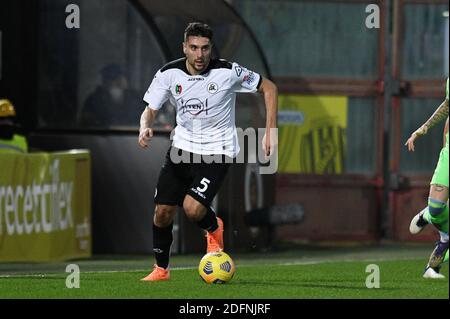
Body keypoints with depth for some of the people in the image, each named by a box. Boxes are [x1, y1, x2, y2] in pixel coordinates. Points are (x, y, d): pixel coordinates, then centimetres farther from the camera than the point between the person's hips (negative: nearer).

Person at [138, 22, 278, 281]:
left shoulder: (228, 72, -16)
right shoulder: (169, 73, -8)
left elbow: (269, 88, -3)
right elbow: (151, 109, 0)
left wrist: (271, 131, -8)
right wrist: (145, 128, -24)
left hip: (217, 150, -4)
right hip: (183, 144, 4)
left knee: (193, 208, -22)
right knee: (163, 211, -2)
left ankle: (214, 228, 15)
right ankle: (161, 269, 21)